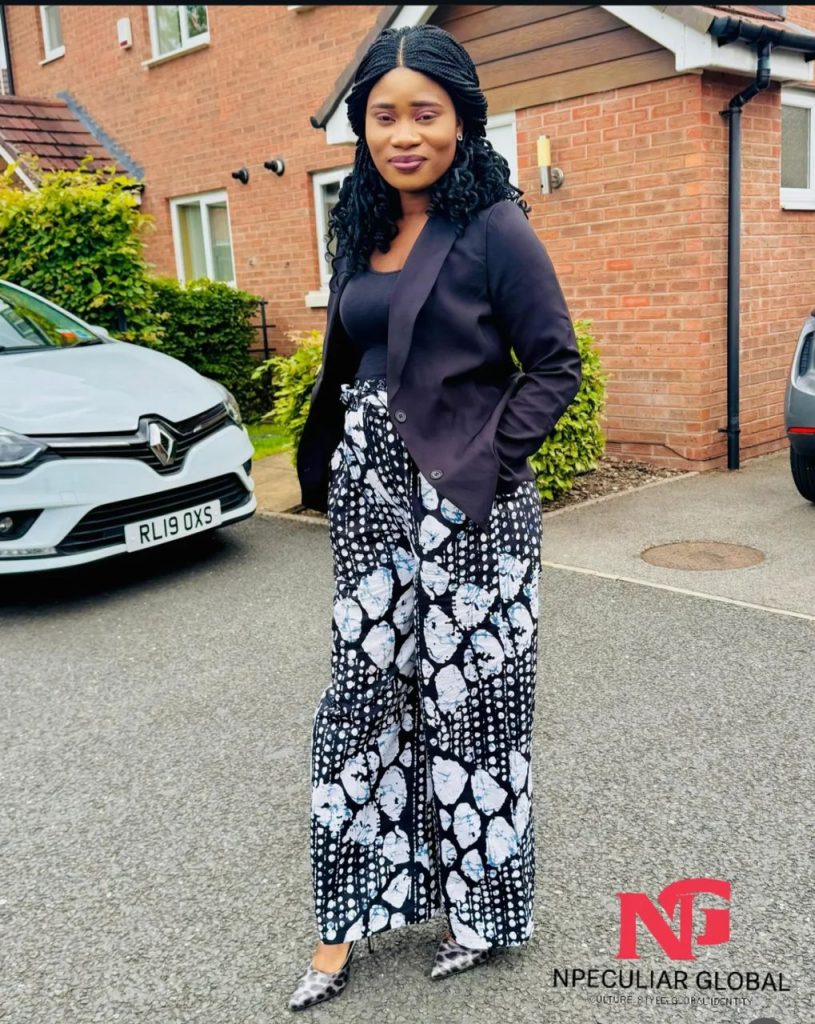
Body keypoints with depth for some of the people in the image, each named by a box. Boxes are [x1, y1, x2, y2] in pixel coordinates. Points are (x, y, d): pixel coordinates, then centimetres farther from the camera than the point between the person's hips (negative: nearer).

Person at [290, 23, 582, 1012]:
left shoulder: (495, 229, -8)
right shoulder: (363, 229, 12)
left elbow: (556, 363, -8)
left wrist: (490, 460, -17)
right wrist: (332, 466, 11)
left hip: (463, 504, -6)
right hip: (370, 496, 6)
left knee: (466, 697, 3)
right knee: (363, 692, 8)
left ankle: (481, 906, 25)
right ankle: (350, 919, 23)